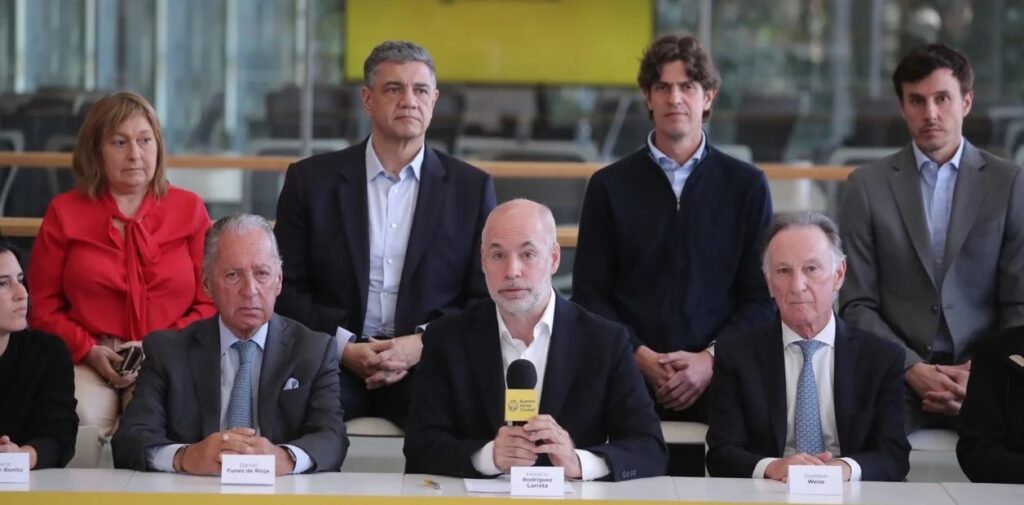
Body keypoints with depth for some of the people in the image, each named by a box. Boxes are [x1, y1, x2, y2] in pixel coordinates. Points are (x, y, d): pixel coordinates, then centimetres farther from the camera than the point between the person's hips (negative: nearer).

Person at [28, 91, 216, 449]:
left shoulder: (189, 209, 10)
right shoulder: (64, 213, 10)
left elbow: (210, 304, 7)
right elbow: (43, 307, 10)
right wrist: (90, 352, -6)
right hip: (86, 362, 0)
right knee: (84, 419, -33)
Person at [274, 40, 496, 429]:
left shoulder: (471, 188, 9)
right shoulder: (311, 180, 8)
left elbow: (487, 299, 7)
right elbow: (287, 287, 6)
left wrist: (423, 343, -10)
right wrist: (343, 347, -10)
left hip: (429, 367, 0)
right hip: (333, 365, 0)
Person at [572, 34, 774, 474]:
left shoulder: (746, 185, 7)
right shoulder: (610, 186, 8)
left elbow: (762, 296, 4)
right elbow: (589, 293, 5)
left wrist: (711, 359, -10)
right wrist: (639, 356, -10)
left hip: (717, 383, 0)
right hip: (629, 385, 0)